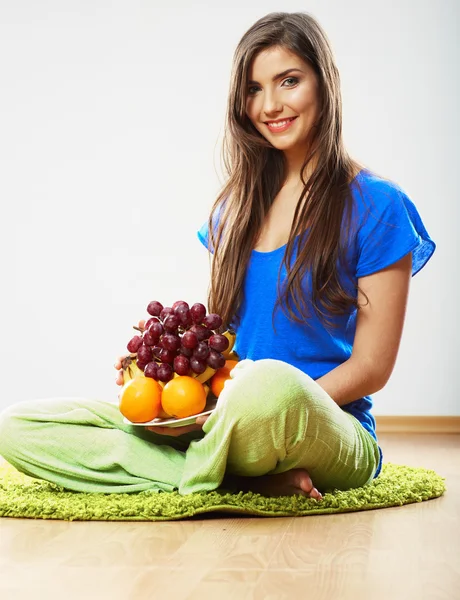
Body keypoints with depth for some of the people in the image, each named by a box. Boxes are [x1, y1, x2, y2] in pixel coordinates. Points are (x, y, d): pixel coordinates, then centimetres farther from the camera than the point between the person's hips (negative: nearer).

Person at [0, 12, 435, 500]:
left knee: (271, 383, -44)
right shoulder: (236, 207, 16)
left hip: (325, 434, -6)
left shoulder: (375, 207, -2)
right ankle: (254, 481, -18)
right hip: (217, 421, 6)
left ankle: (201, 477, -12)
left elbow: (371, 366, -5)